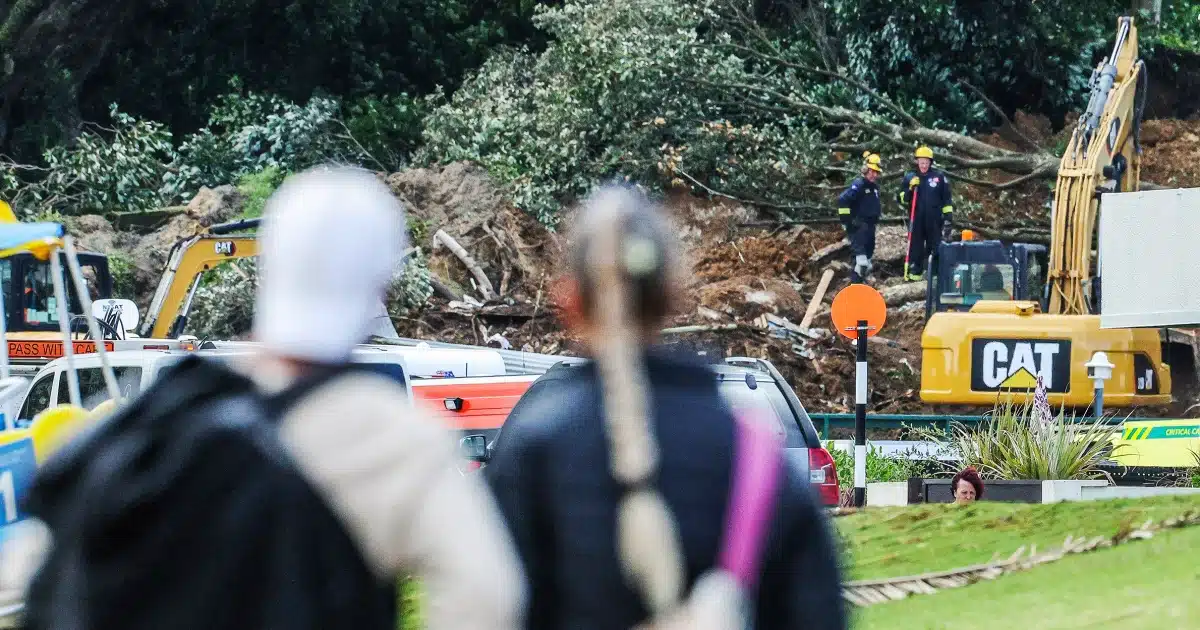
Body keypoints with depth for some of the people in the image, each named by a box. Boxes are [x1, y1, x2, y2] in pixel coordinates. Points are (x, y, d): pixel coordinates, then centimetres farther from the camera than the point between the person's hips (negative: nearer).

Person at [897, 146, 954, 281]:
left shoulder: (939, 177, 5)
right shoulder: (909, 177, 7)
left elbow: (946, 199, 9)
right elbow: (901, 199, 6)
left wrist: (949, 216, 3)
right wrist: (910, 189, -12)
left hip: (934, 220, 0)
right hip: (916, 220, 0)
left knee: (935, 249, 2)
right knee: (915, 248, 0)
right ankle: (913, 274, 2)